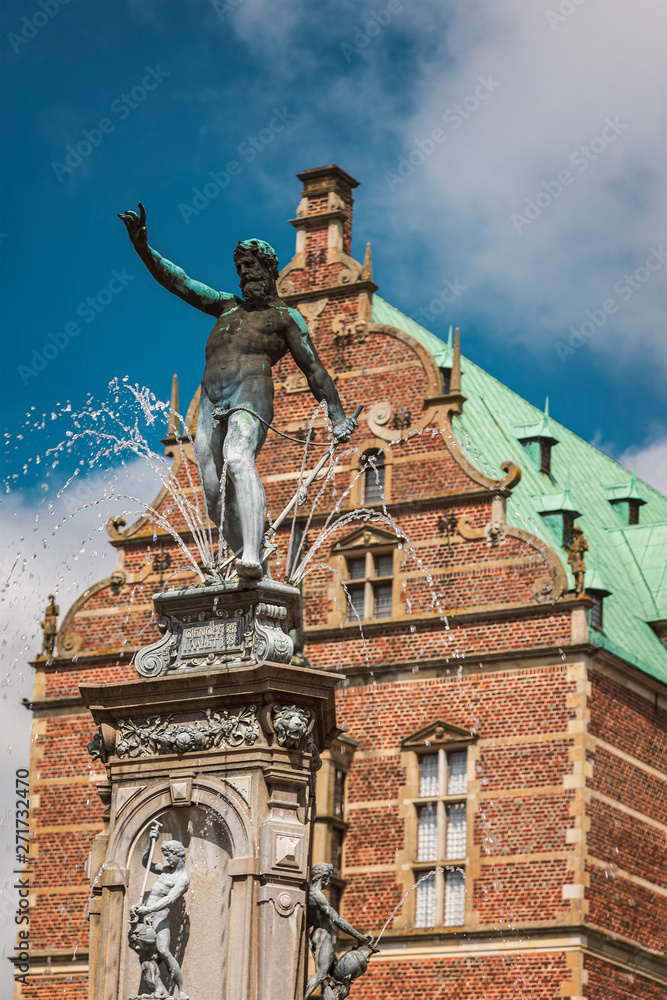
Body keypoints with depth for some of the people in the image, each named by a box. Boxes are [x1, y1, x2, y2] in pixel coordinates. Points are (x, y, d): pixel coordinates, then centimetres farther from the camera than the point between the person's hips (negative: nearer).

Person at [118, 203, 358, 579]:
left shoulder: (286, 316, 16)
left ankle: (253, 557, -49)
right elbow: (179, 282, 25)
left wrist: (338, 417, 2)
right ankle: (255, 565, 2)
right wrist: (143, 248, 12)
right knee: (215, 493, -7)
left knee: (239, 460, -33)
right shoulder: (228, 306, 31)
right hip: (211, 402, 6)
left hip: (251, 392, -6)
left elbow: (314, 369, 11)